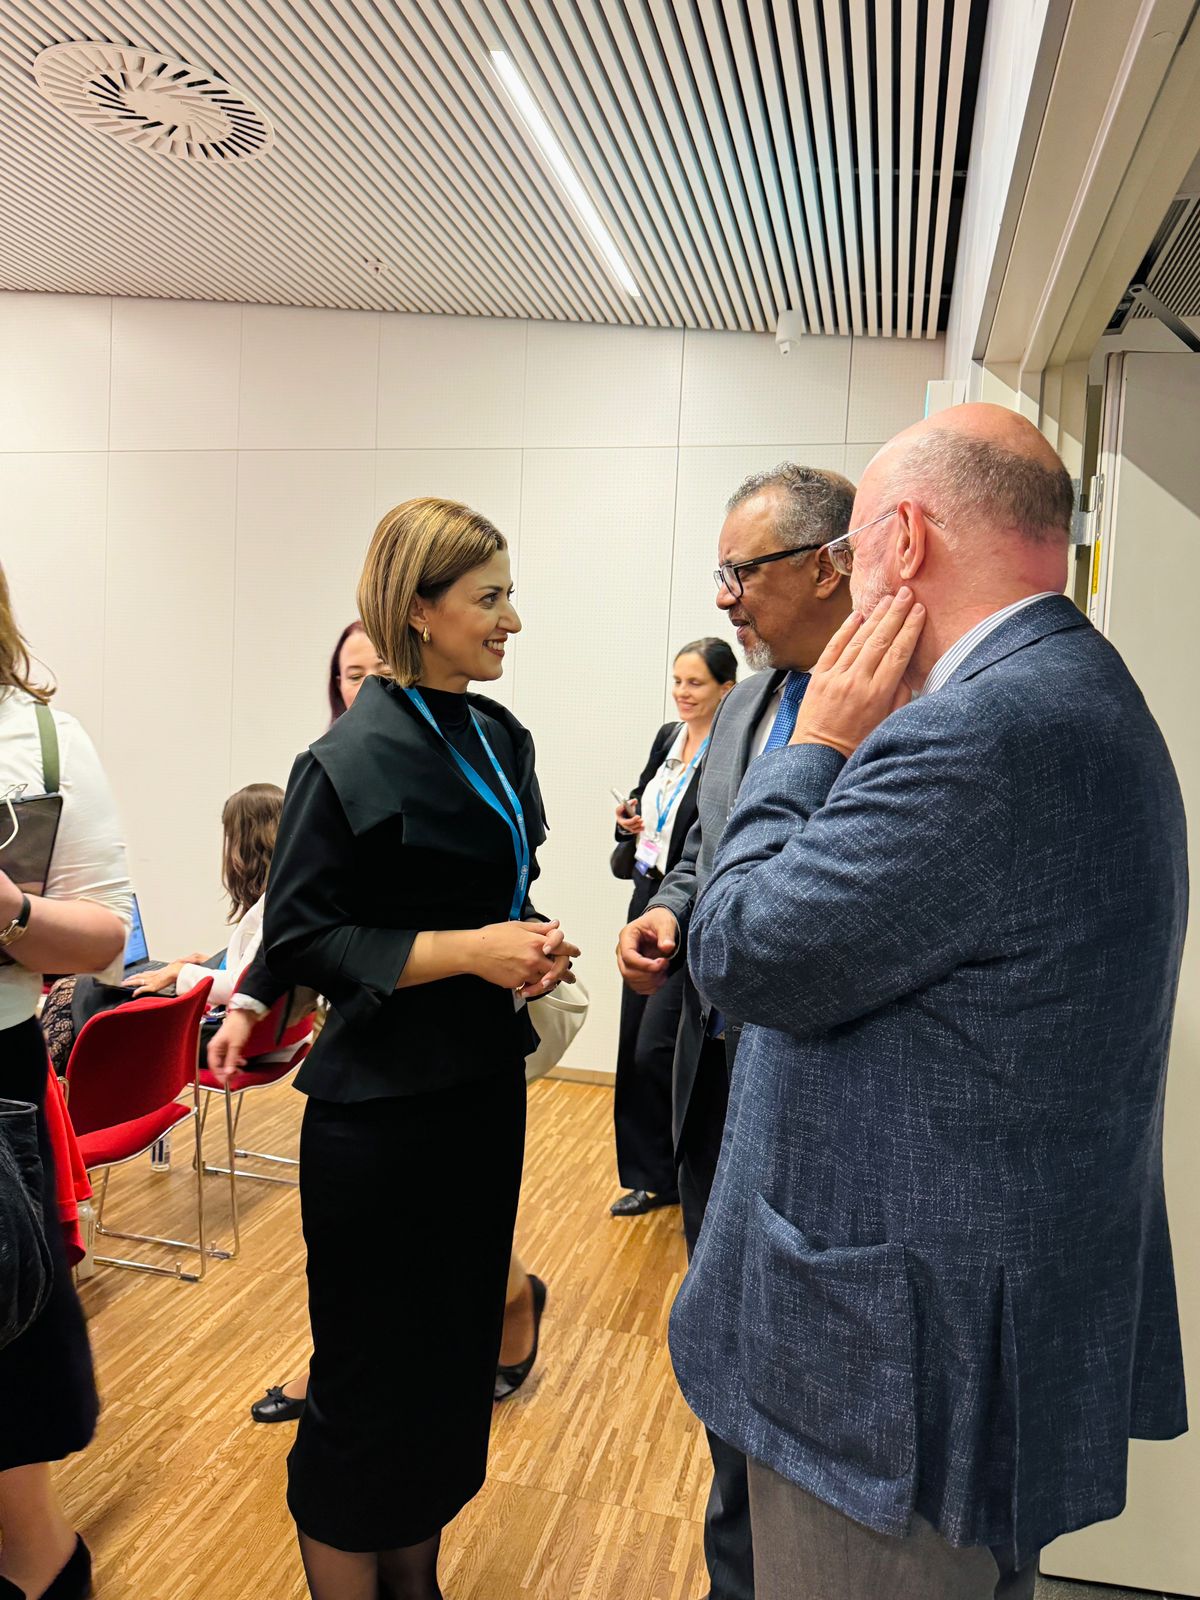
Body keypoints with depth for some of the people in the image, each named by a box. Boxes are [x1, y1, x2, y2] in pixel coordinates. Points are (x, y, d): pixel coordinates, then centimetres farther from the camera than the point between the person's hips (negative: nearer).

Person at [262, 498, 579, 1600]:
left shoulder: (498, 736, 7)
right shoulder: (354, 758, -16)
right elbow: (298, 939, -16)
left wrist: (531, 942, -2)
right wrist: (468, 949, -22)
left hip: (487, 1083, 8)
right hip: (385, 1104, -8)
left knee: (459, 1345, 19)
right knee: (373, 1370, 7)